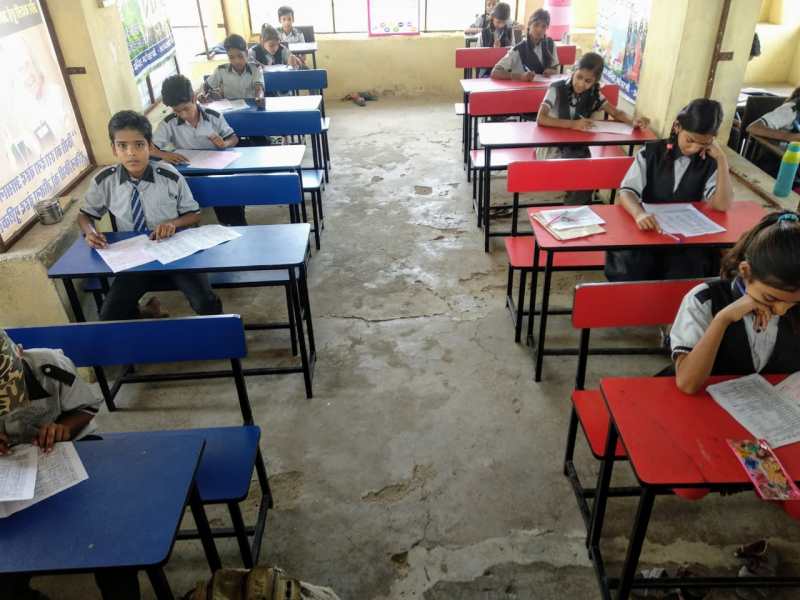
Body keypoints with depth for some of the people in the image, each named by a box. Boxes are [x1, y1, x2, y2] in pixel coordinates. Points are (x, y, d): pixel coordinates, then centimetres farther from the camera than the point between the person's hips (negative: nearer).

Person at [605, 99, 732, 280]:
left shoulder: (710, 163, 4)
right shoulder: (652, 152, 1)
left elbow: (722, 205, -8)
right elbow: (627, 191, -11)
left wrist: (722, 159, -12)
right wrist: (640, 213, -33)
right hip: (649, 229, -1)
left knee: (683, 276, -26)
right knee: (629, 268, -27)